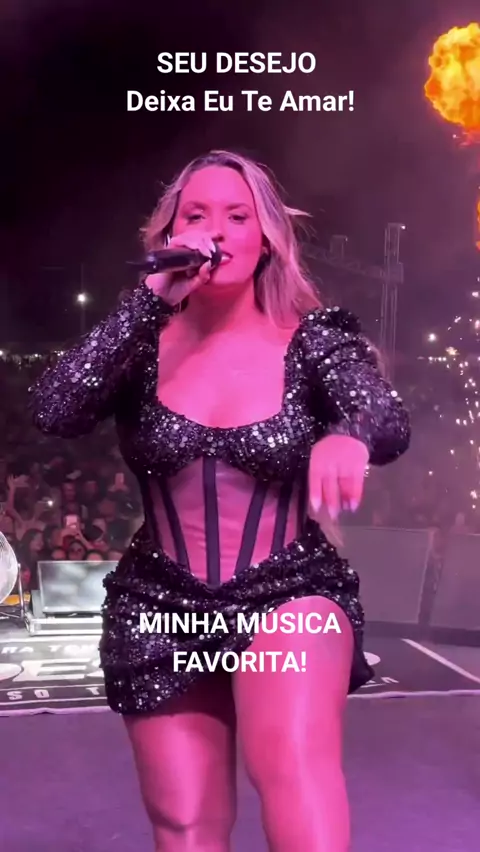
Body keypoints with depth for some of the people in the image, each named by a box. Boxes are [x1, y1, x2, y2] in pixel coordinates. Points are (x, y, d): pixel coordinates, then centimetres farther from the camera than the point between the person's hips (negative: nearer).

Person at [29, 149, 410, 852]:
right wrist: (152, 296, -20)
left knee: (291, 757, -32)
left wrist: (347, 436, -45)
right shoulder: (145, 342, -1)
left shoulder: (313, 339, -4)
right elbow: (53, 413, -18)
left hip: (289, 594, -1)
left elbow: (391, 423, -21)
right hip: (164, 607, 2)